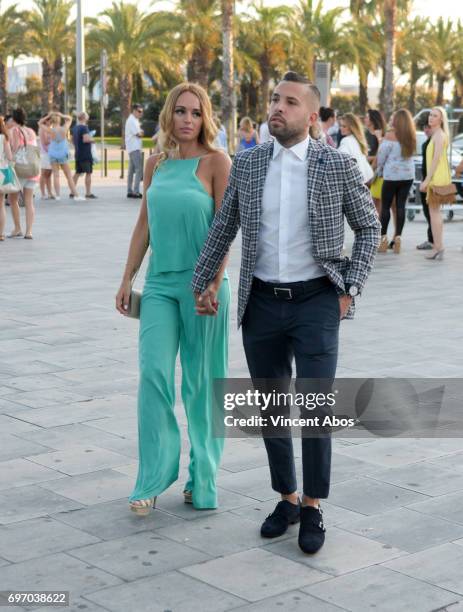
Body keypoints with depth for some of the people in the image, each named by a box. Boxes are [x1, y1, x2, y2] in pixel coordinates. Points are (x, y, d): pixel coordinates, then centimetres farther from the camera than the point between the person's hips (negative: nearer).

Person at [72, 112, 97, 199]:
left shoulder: (75, 128, 13)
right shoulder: (84, 127, -15)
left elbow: (73, 139, 24)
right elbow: (86, 139, -27)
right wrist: (92, 139, -9)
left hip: (78, 154, 9)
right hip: (86, 154, -9)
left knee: (77, 173, 13)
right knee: (88, 173, -3)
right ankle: (88, 193, -3)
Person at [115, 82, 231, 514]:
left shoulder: (216, 162, -5)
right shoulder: (156, 163, 9)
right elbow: (144, 224, 14)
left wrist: (215, 283, -16)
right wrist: (127, 278, 12)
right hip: (160, 283, 4)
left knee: (201, 382, 5)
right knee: (154, 374, -5)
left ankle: (202, 479, 19)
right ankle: (153, 478, 4)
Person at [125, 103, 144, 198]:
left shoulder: (134, 120, 21)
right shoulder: (132, 121, -12)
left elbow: (139, 133, 20)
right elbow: (139, 134, -15)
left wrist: (140, 132, 0)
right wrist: (141, 132, 5)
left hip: (133, 148, 11)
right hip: (135, 148, -11)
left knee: (132, 170, 12)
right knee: (139, 169, -14)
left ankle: (130, 191, 15)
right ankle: (136, 191, -18)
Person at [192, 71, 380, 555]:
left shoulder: (338, 165, -6)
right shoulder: (246, 164, 2)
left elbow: (368, 227, 4)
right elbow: (222, 228, 13)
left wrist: (351, 289, -4)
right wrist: (202, 283, 11)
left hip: (316, 302, -3)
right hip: (261, 303, 3)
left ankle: (312, 509, 9)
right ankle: (286, 499, 28)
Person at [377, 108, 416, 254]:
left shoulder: (390, 136, -11)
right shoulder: (411, 136, 4)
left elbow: (381, 156, -6)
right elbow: (410, 153, 7)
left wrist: (380, 170, 10)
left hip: (392, 175, -4)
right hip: (408, 175, 4)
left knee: (385, 206, 4)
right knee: (401, 206, 5)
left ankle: (383, 237, 2)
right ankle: (398, 237, 3)